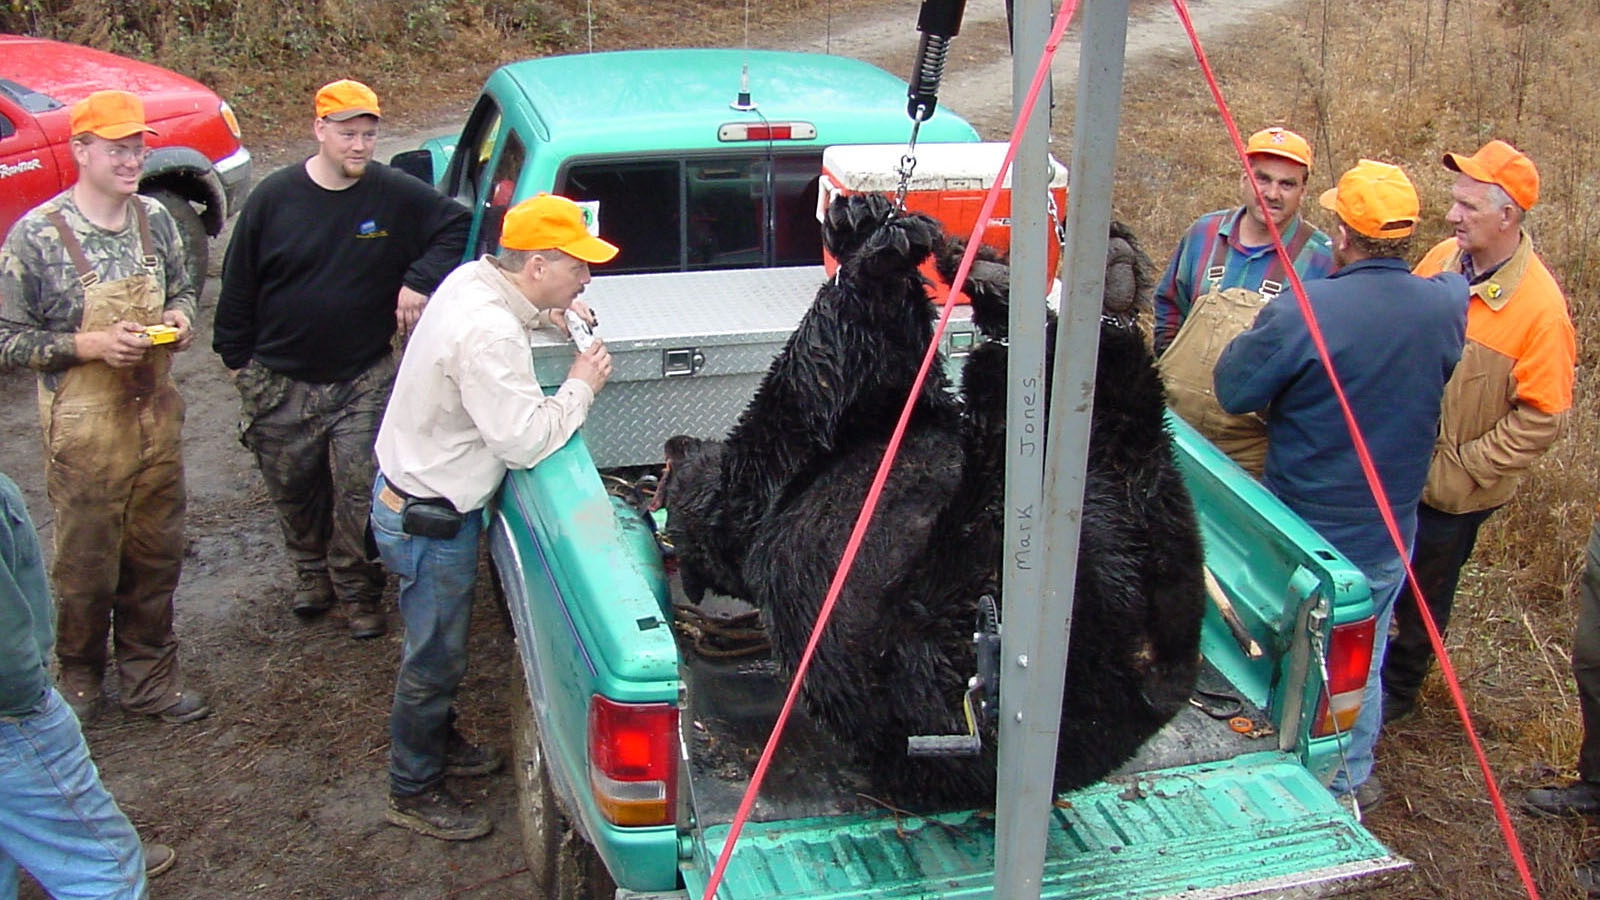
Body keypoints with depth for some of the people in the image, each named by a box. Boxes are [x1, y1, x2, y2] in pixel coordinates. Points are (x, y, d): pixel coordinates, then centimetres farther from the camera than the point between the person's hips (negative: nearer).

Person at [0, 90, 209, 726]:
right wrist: (92, 345, -22)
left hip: (156, 414, 5)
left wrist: (179, 318, -5)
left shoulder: (156, 219, 2)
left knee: (156, 557, 14)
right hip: (84, 427, -5)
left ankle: (150, 678, 30)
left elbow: (182, 289, 17)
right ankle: (79, 678, 32)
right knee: (87, 566, 9)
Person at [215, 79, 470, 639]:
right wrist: (237, 356, 6)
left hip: (364, 382, -1)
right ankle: (313, 574, 41)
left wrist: (421, 279, -13)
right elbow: (238, 284, 3)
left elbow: (456, 226, 1)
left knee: (361, 494, -3)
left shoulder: (397, 194, -7)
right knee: (294, 492, 17)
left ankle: (359, 592, 17)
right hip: (280, 385, 2)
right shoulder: (273, 198, -5)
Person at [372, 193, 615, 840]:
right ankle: (413, 793, 25)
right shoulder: (487, 334, -32)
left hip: (410, 491, 10)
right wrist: (580, 385, -17)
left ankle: (439, 743, 47)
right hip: (429, 520, -10)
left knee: (439, 646, 27)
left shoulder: (474, 279, -2)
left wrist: (546, 320, 5)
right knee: (434, 659, 8)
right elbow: (526, 441, -31)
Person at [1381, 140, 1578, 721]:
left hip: (1453, 490, -5)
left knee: (1423, 591, 16)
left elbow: (1542, 417, -18)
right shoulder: (1442, 259, -6)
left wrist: (1462, 468, -18)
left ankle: (1397, 688, 39)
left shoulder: (1539, 306, -22)